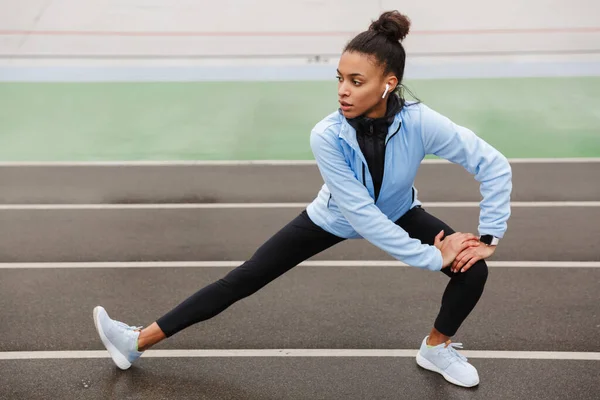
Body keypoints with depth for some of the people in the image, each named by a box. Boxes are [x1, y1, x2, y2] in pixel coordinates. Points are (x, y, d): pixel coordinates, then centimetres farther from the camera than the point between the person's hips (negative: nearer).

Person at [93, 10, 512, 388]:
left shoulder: (420, 123, -36)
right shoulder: (327, 136, -36)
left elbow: (495, 167, -25)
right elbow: (363, 216, -35)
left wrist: (489, 239, -23)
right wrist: (431, 256, -32)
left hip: (398, 214, 2)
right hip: (336, 217, -1)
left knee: (472, 269, -17)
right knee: (244, 278, -4)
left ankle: (437, 348, 13)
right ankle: (139, 341, 5)